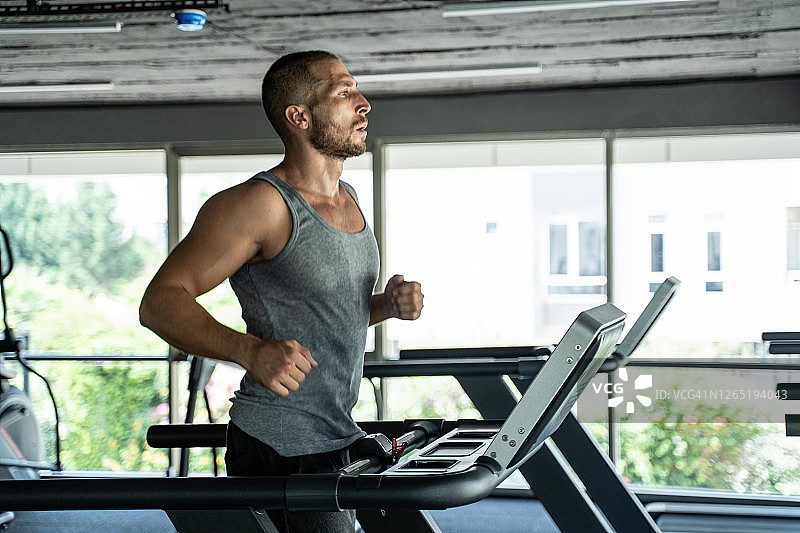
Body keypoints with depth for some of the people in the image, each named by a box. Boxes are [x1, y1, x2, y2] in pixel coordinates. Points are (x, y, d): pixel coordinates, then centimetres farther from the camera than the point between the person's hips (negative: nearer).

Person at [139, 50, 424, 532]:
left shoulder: (347, 199, 13)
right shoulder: (261, 204, -15)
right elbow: (161, 302, -18)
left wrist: (388, 304, 5)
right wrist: (250, 350, -33)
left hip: (338, 439, 9)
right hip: (280, 451, -9)